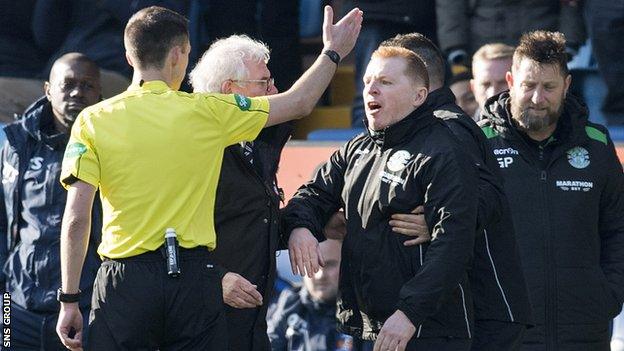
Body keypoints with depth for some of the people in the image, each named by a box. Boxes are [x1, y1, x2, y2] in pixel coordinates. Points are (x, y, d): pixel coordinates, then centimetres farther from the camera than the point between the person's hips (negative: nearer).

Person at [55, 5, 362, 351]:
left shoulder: (93, 121, -1)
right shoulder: (207, 112, 1)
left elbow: (76, 218, -6)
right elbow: (298, 103, 13)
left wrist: (68, 300, 0)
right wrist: (333, 52, 29)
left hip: (124, 283, -1)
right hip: (194, 278, 1)